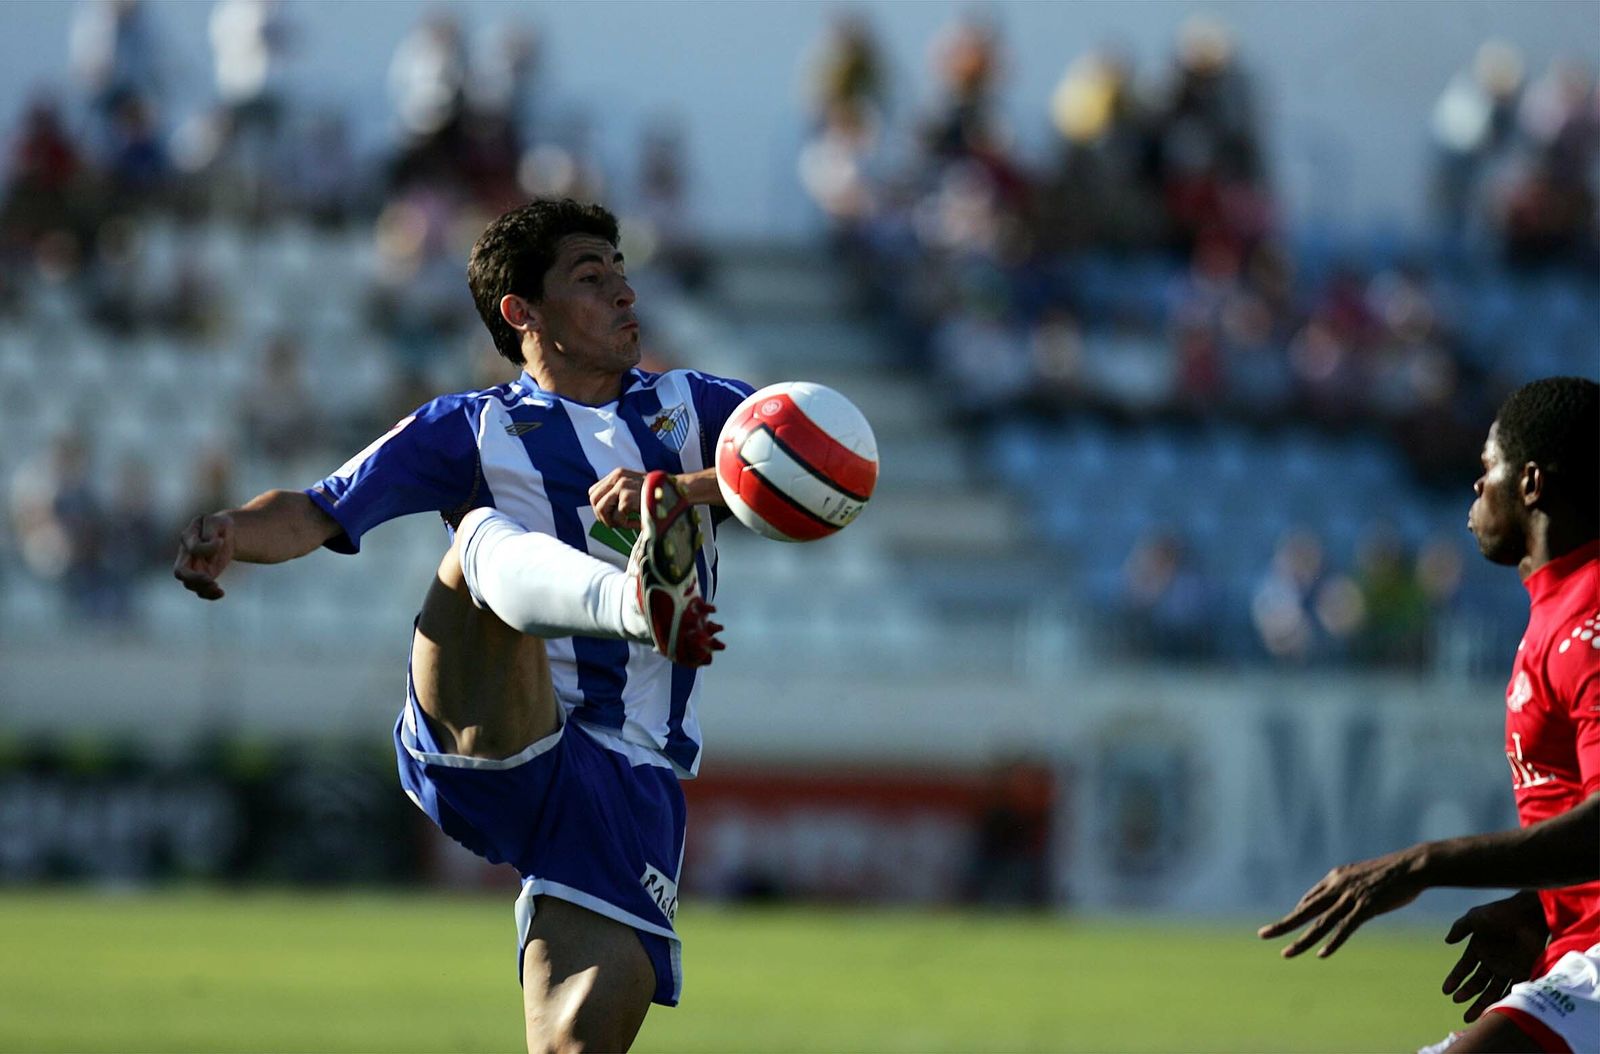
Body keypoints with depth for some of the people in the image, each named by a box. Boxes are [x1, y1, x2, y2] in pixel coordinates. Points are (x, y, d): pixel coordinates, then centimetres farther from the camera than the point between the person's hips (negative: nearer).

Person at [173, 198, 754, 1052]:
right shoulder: (471, 429, 15)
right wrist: (231, 532, -13)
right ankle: (643, 601, -60)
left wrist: (681, 491, -14)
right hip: (486, 749, -2)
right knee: (484, 534, -29)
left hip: (627, 780, 2)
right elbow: (317, 513, 11)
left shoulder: (687, 407, 19)